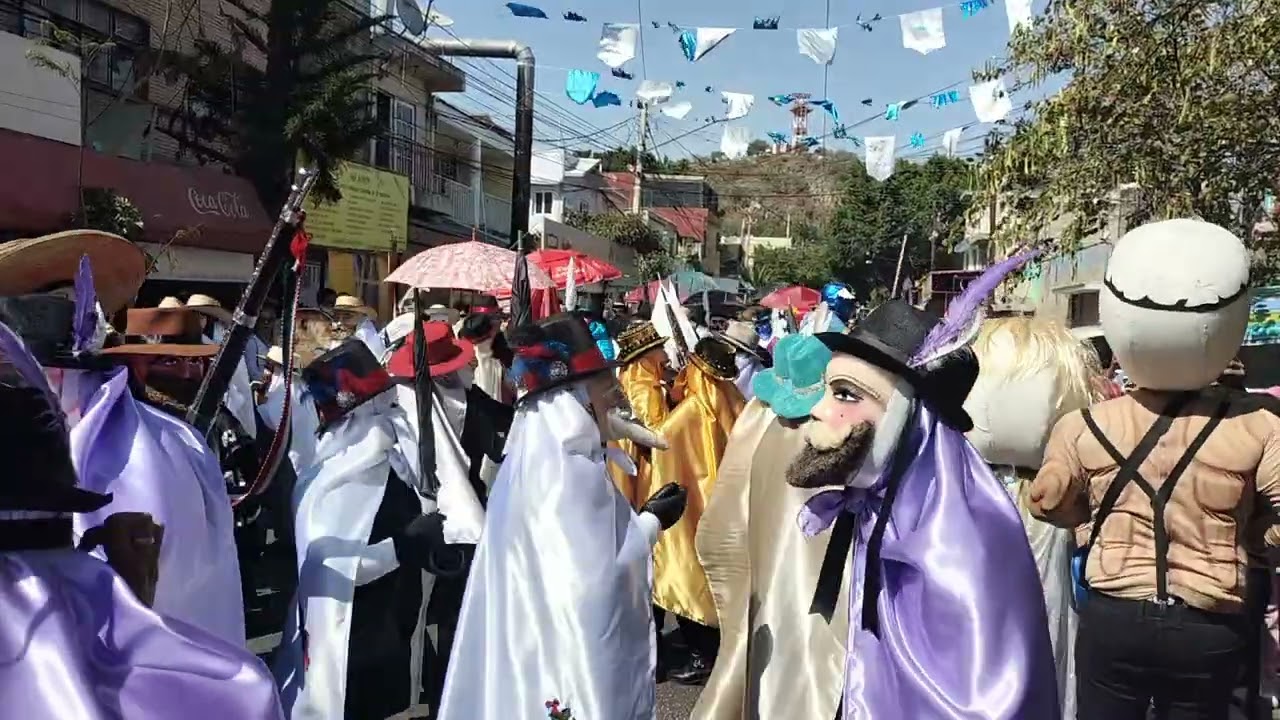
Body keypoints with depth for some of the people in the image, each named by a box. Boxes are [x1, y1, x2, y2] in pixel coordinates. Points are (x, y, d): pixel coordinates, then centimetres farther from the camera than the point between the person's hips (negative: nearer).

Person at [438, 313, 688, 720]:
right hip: (573, 659, -9)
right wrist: (651, 523, -13)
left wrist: (638, 521, 7)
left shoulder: (537, 456, 7)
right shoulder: (570, 470, -22)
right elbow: (593, 580, -24)